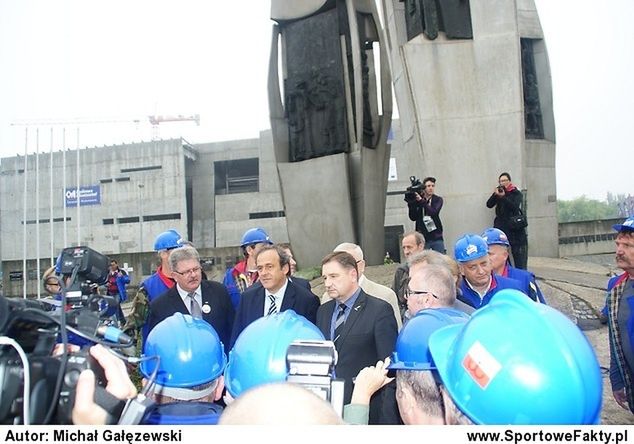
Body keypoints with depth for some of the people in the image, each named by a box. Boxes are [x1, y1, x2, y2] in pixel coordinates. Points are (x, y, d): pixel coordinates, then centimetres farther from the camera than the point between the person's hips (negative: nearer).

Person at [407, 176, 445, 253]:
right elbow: (413, 218, -3)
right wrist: (411, 204, -15)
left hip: (437, 238, 1)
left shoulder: (438, 200, 4)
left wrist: (421, 201, -23)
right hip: (422, 238, 0)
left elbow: (433, 212, -15)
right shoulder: (416, 200, 3)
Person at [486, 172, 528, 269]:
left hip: (515, 228, -2)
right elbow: (489, 205, 1)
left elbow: (515, 207, -13)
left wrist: (503, 197, -24)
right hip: (501, 227, 2)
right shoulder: (499, 192, 12)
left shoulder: (516, 193, 4)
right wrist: (495, 194, -15)